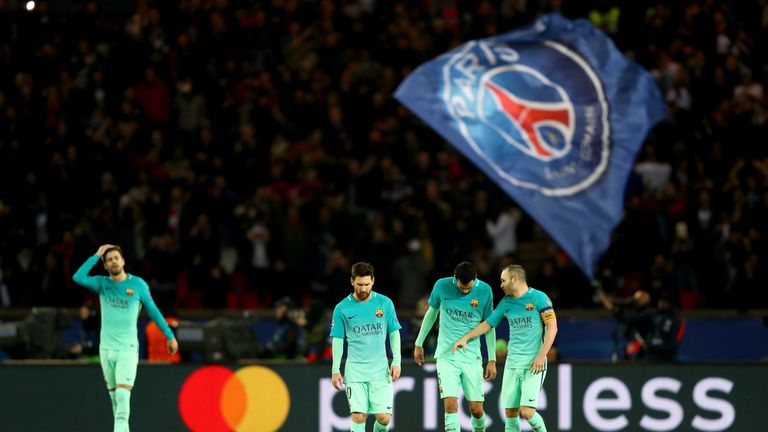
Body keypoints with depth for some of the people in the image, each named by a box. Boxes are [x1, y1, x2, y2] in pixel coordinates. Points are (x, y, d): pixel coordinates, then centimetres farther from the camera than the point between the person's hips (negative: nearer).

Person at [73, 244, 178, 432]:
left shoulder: (138, 284, -2)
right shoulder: (102, 283, 3)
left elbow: (153, 311, 6)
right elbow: (78, 278, -14)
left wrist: (169, 335, 6)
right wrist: (96, 256, -10)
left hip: (127, 350, -3)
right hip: (106, 349, 3)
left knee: (123, 396, -16)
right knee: (114, 397, 8)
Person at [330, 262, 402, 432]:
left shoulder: (385, 303, 2)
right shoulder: (342, 308, 0)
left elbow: (394, 333, 8)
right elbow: (337, 340, 6)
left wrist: (396, 361, -1)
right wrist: (335, 370, 2)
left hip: (380, 370, 1)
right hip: (355, 371, -1)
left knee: (384, 418, -6)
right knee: (358, 416, -12)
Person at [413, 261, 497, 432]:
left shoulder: (485, 291, -4)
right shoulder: (442, 286, -4)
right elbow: (431, 313, 13)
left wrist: (492, 360, 6)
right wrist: (419, 344, 19)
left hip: (471, 357, 1)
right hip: (446, 355, -1)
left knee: (477, 410, 0)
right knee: (450, 405, -15)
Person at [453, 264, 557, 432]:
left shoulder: (539, 298, -6)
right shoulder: (506, 303, 12)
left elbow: (552, 327, -9)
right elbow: (488, 323, 25)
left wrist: (542, 355, -16)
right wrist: (466, 338, 19)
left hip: (533, 364, -6)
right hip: (512, 363, 6)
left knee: (527, 411, -16)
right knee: (510, 413, 2)